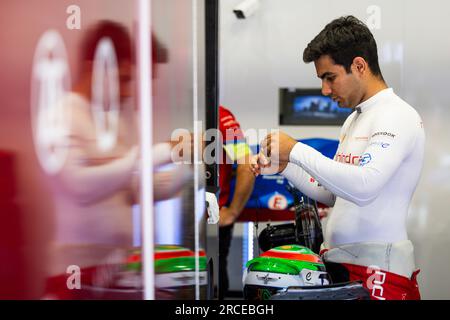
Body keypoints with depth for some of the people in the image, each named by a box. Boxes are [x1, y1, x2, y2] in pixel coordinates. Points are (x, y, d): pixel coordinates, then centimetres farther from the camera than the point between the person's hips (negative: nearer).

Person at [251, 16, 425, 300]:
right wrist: (283, 166, 8)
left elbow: (364, 187, -25)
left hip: (377, 269, -8)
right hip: (336, 261, 8)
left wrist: (296, 151, -19)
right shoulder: (354, 119, 20)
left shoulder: (398, 116, -11)